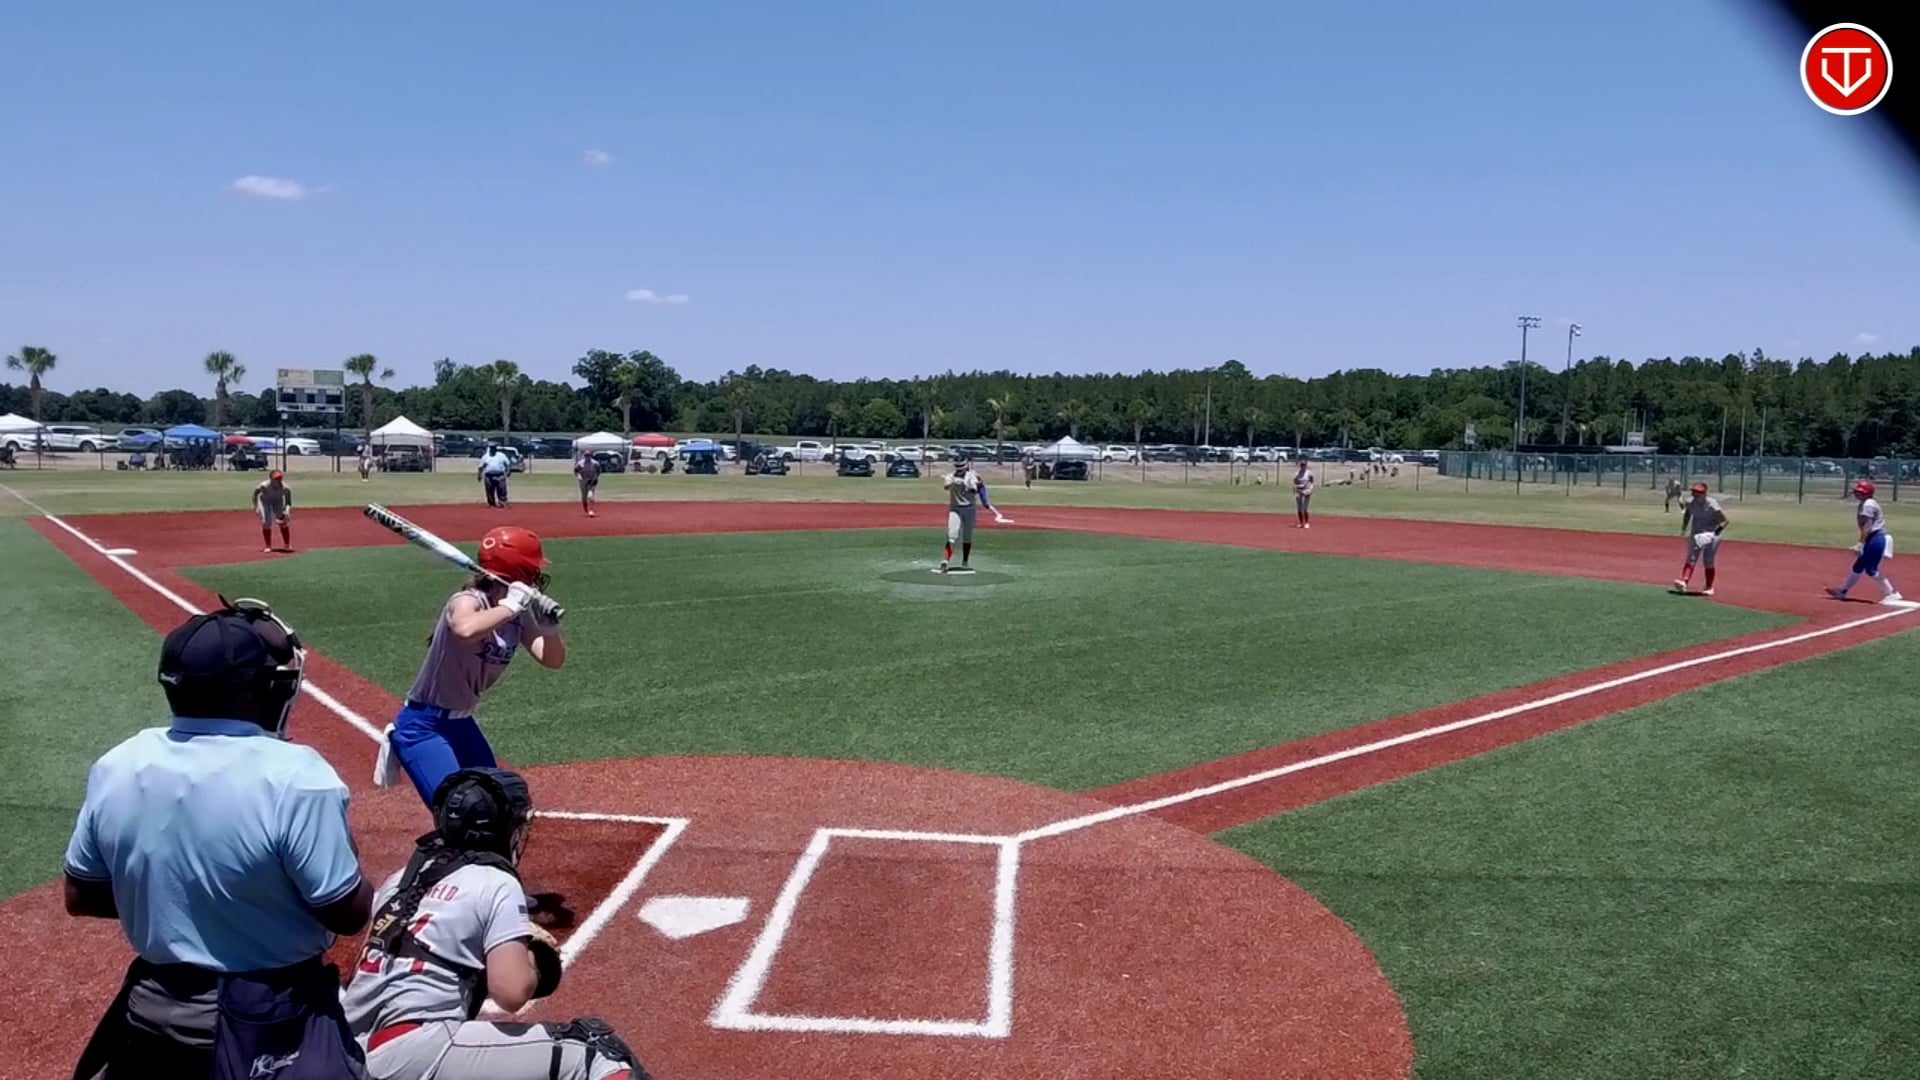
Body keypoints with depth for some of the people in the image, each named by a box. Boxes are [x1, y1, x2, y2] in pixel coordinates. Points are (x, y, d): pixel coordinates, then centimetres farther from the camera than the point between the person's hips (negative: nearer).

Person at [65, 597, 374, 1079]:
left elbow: (81, 897, 8)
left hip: (151, 1013, 6)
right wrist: (346, 858, 2)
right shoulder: (295, 776, -23)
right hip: (271, 1027, -5)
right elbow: (349, 913, -16)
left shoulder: (116, 766, -5)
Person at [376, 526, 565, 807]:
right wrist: (510, 607, -37)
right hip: (422, 727, -9)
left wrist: (549, 625, -20)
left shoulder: (518, 614, -1)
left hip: (461, 723, 9)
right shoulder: (468, 601, -24)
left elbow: (552, 659, -4)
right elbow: (466, 630, -48)